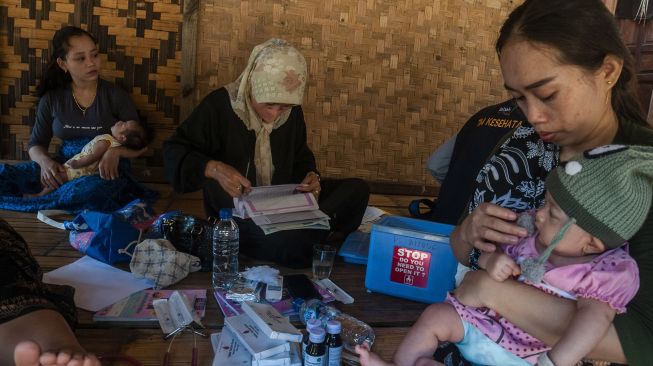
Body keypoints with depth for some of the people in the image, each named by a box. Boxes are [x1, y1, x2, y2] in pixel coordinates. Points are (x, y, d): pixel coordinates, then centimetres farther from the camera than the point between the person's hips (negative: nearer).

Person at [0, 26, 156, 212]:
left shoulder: (116, 96, -1)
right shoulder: (51, 99, 6)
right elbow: (35, 144, 11)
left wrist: (116, 152, -23)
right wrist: (45, 161, -13)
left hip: (105, 173, -2)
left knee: (93, 190, -39)